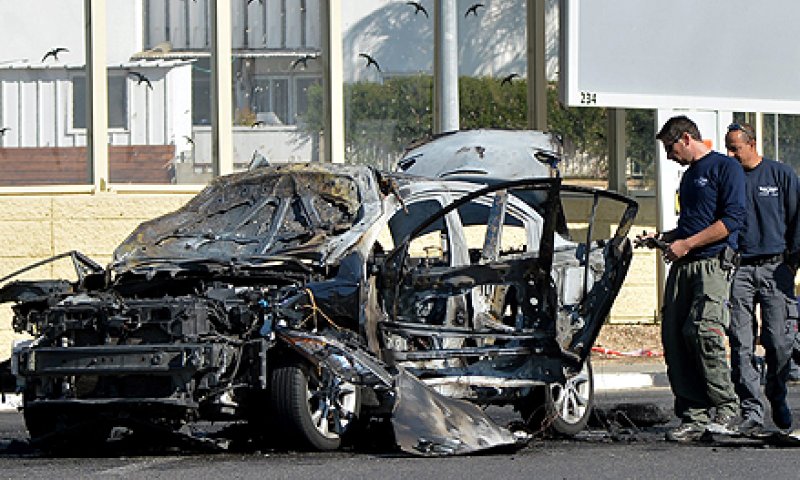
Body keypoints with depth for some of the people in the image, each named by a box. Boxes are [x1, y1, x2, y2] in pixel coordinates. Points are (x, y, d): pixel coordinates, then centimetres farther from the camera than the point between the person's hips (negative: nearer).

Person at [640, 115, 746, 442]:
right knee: (674, 338, -2)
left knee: (701, 330, -22)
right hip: (683, 267, 8)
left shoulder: (725, 168, -2)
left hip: (714, 263, -8)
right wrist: (664, 238, 17)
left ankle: (726, 409, -13)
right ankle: (694, 417, -1)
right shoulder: (689, 176, 25)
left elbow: (732, 219, -12)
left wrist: (686, 244, -13)